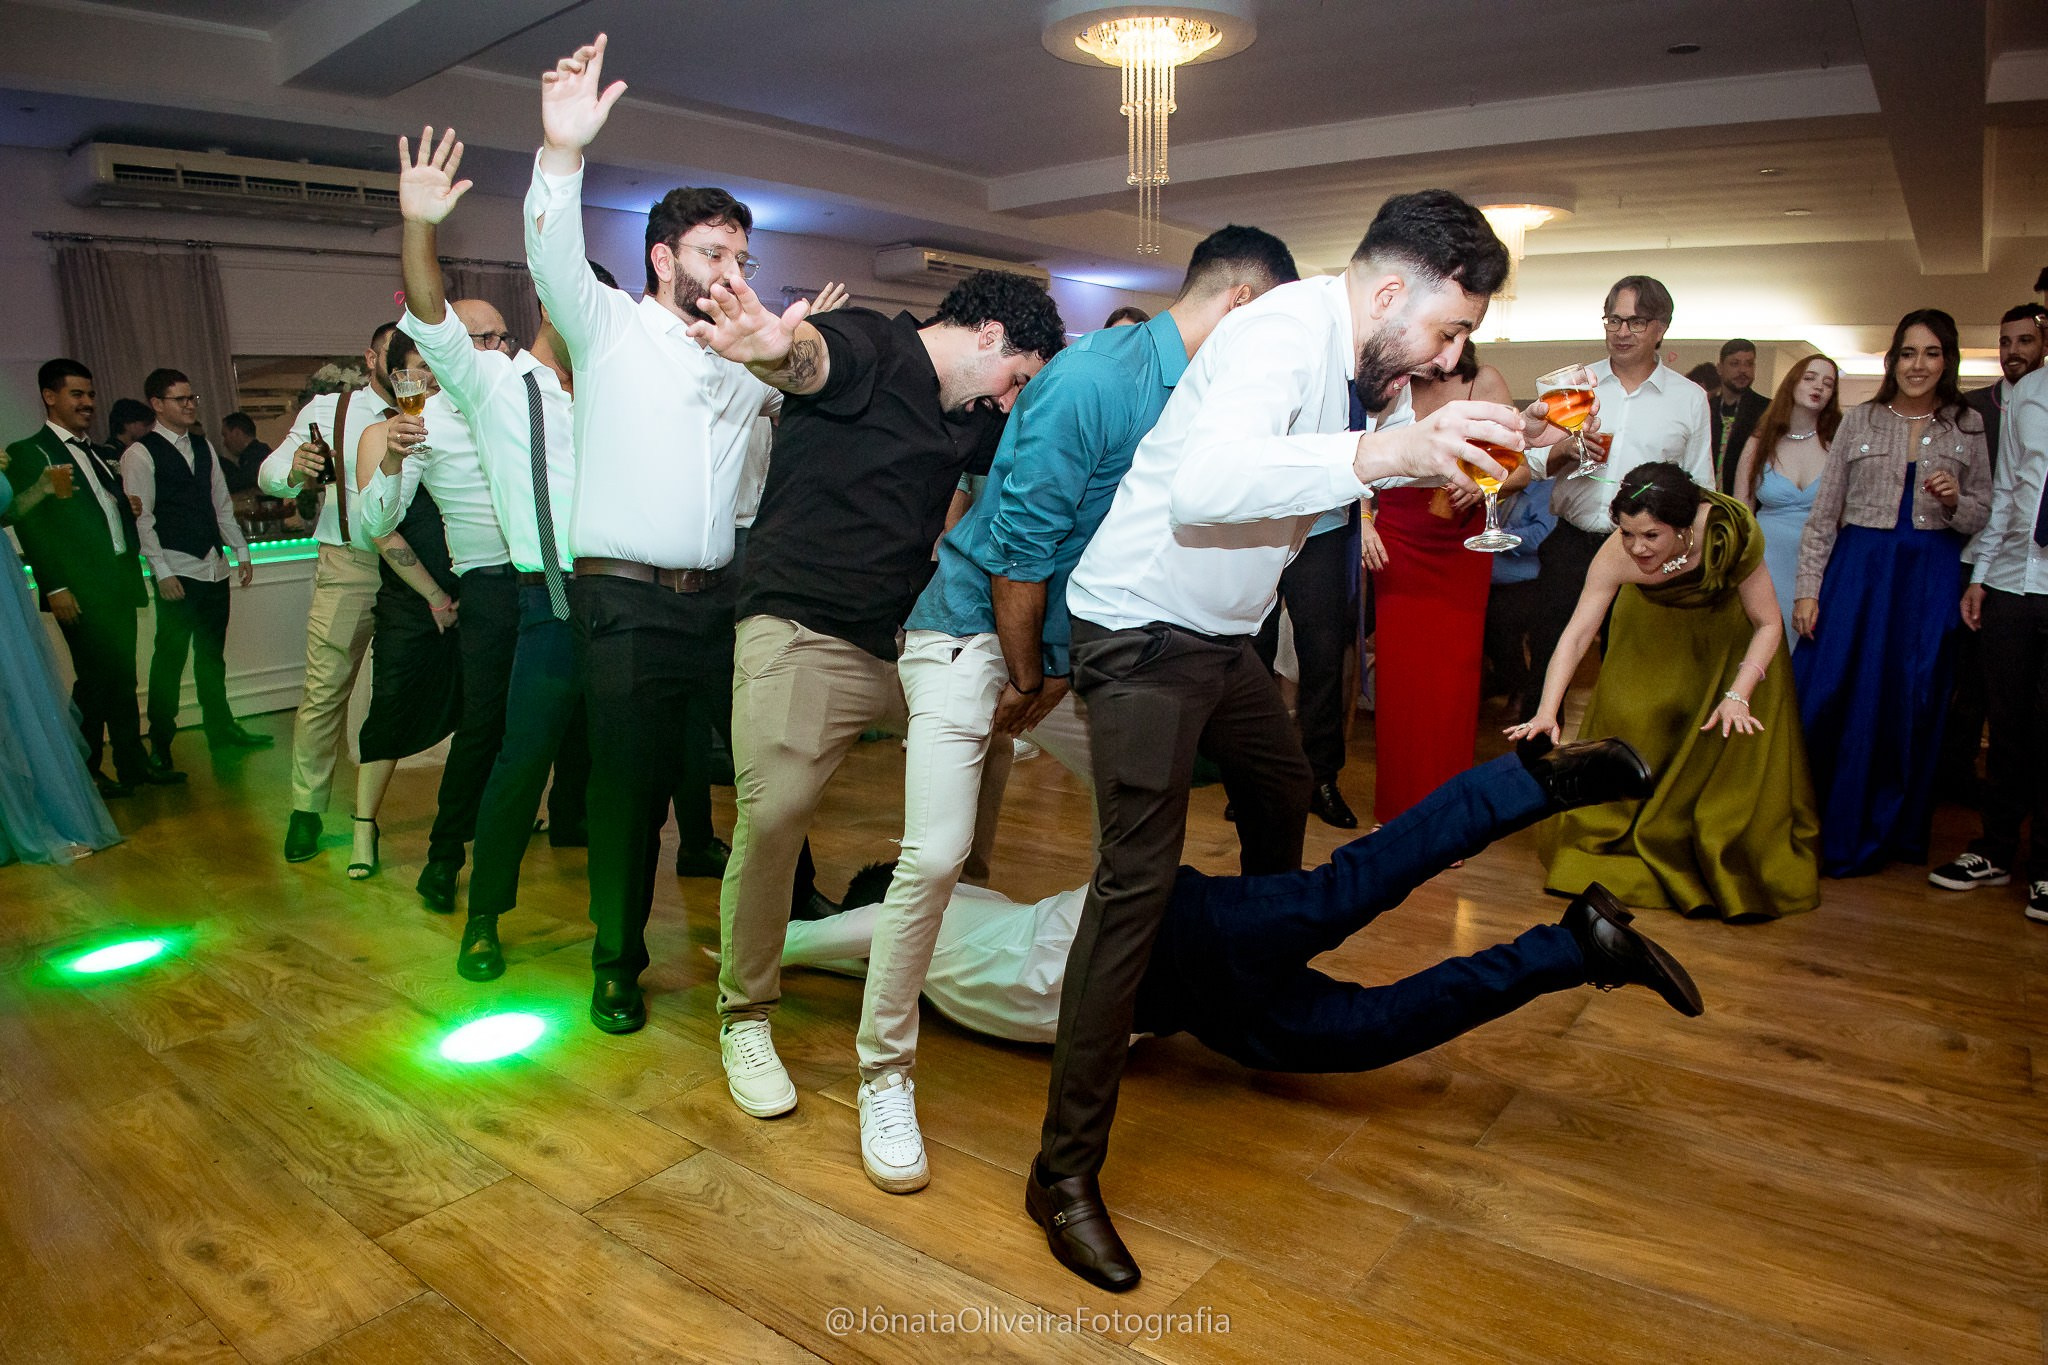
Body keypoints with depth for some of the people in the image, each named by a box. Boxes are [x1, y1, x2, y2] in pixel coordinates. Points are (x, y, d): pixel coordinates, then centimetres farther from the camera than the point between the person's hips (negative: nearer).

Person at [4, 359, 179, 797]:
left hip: (119, 585, 7)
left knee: (122, 678, 11)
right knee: (94, 679, -3)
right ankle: (87, 772, 9)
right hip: (81, 591, -7)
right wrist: (55, 587, -15)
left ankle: (134, 762, 18)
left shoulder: (98, 454, 20)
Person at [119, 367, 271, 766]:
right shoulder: (140, 454, -5)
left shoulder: (203, 446, 14)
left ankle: (222, 730, 23)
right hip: (178, 570, -6)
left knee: (212, 656, 14)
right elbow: (141, 517, -9)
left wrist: (241, 551, 13)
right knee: (170, 658, 1)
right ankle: (160, 743, 12)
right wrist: (162, 571, -13)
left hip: (215, 566, 6)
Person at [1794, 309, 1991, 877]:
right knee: (1832, 701, -3)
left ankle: (1891, 832, 19)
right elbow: (1824, 512, 3)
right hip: (1859, 569, -1)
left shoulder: (1967, 426, 7)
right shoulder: (1860, 419, 4)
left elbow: (1984, 516, 10)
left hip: (1931, 579, 1)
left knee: (1912, 707, 5)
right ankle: (1826, 829, 15)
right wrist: (1807, 589, -3)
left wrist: (1954, 500, -13)